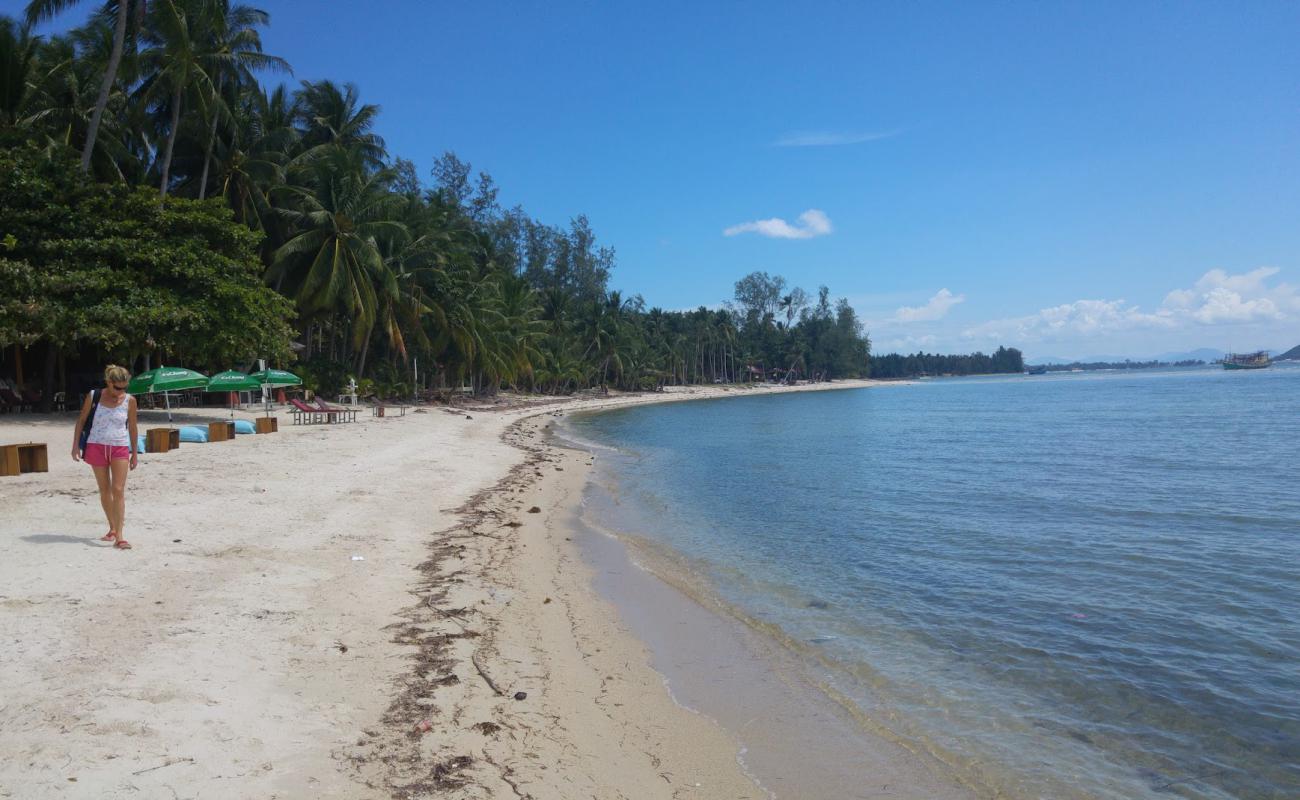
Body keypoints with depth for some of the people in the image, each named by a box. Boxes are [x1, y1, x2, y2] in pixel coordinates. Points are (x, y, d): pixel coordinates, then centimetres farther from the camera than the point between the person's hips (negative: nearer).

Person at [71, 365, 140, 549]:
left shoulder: (129, 401, -2)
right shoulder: (93, 396, -3)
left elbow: (132, 427, 7)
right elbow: (81, 420, 7)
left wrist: (134, 453, 9)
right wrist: (76, 445, 2)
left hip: (120, 448, -1)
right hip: (97, 446, 1)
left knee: (118, 491, -9)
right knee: (104, 490, 11)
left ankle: (119, 536, -11)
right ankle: (112, 529, 26)